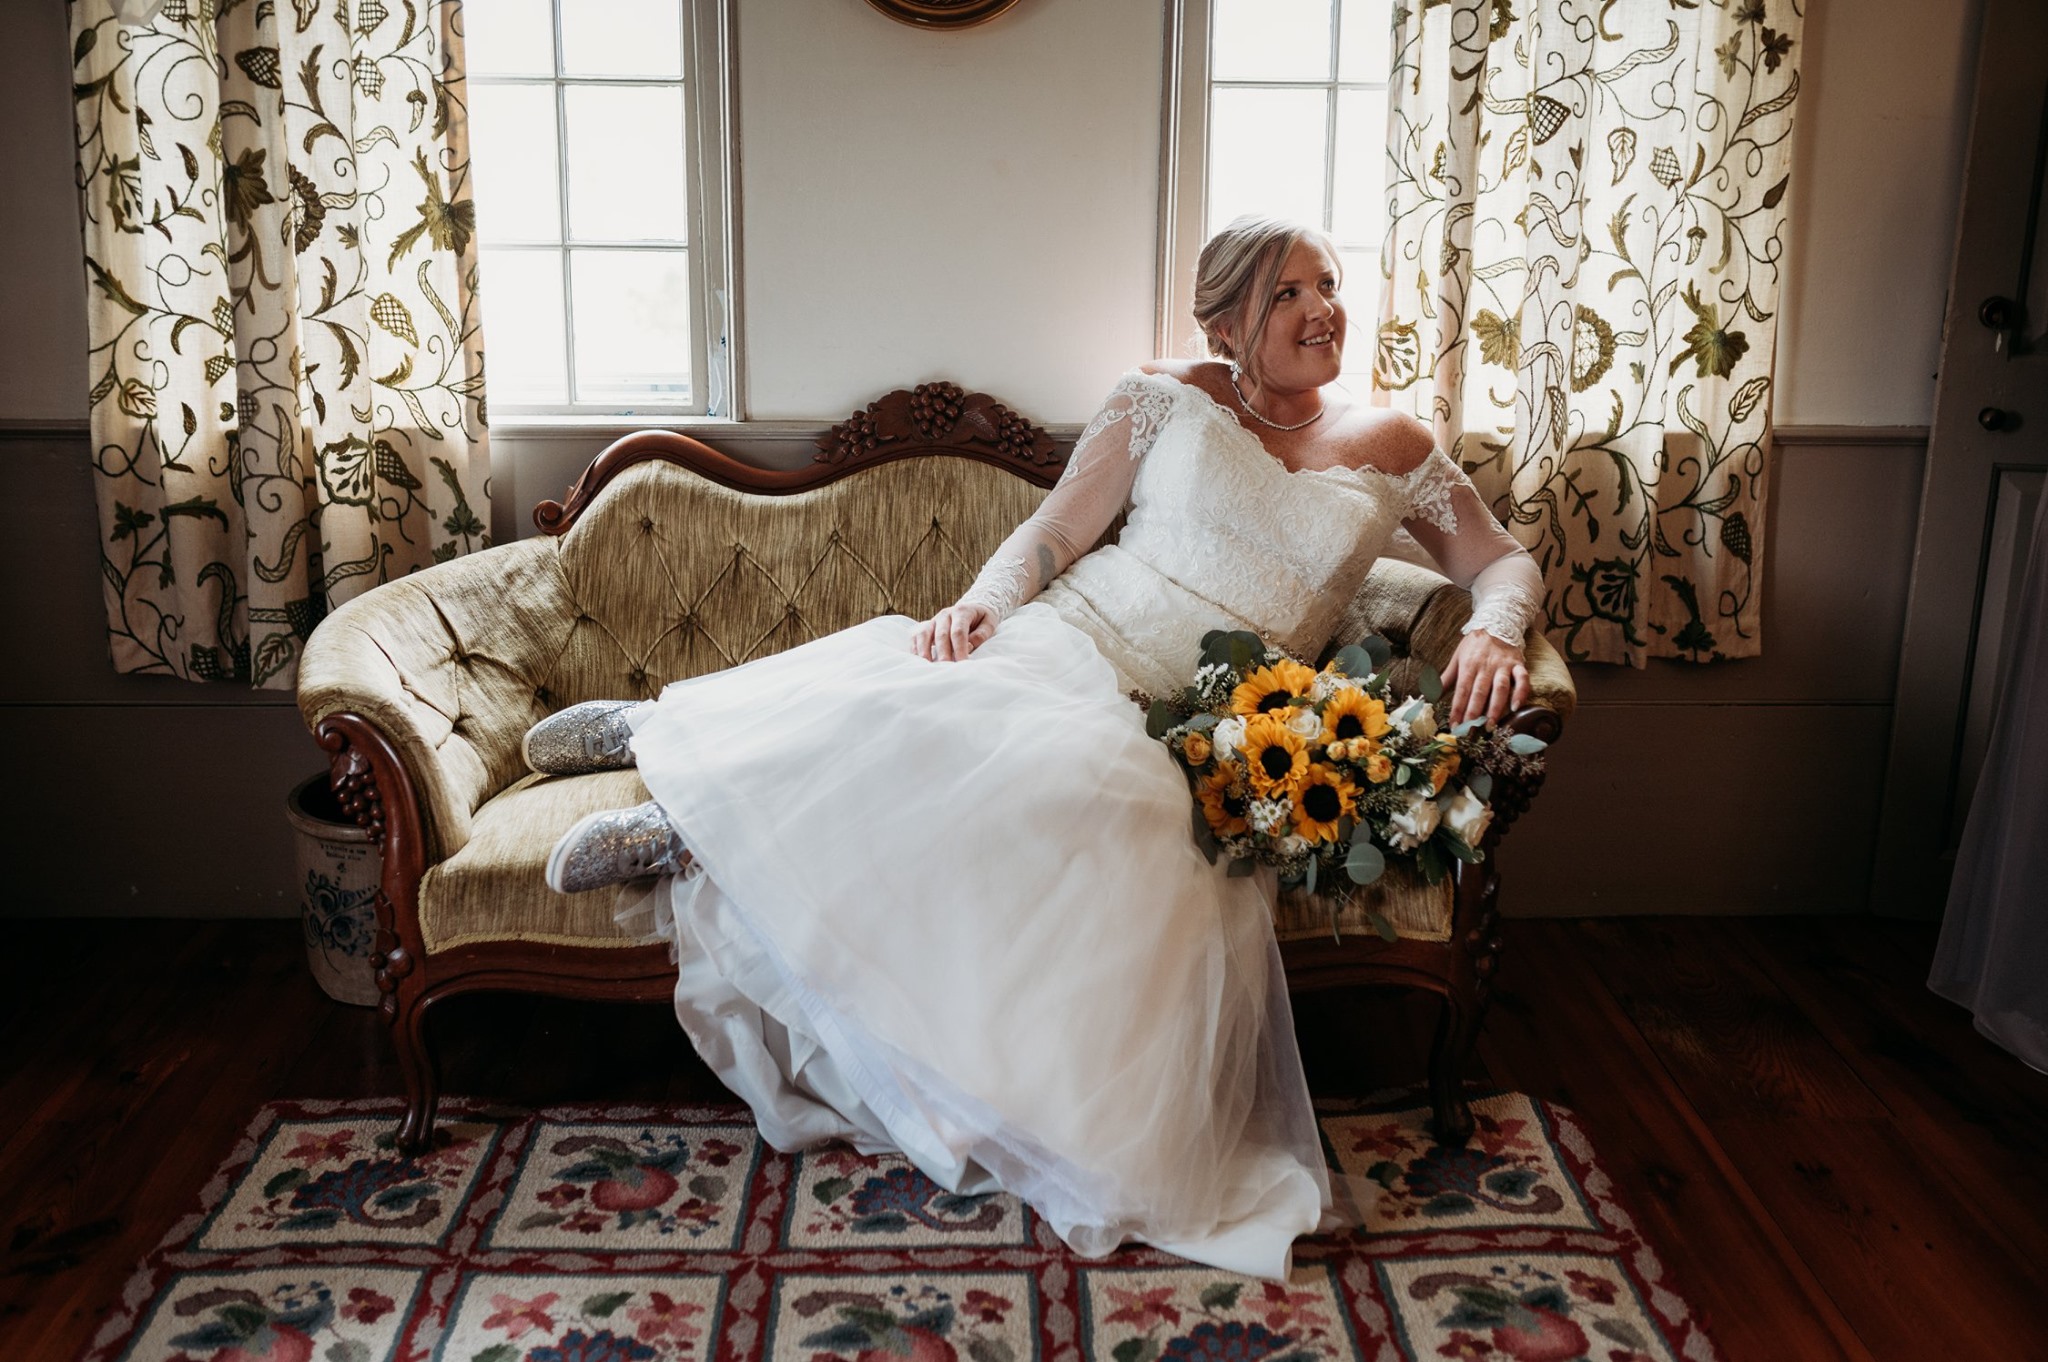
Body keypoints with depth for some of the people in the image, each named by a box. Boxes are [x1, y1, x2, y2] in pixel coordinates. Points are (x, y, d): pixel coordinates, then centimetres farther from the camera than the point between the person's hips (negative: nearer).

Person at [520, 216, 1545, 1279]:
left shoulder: (1392, 450, 14)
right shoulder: (1169, 396, 8)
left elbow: (1503, 559, 16)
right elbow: (1051, 534, 5)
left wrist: (1493, 630, -8)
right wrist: (983, 600, -16)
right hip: (1072, 642, -1)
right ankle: (671, 727, -15)